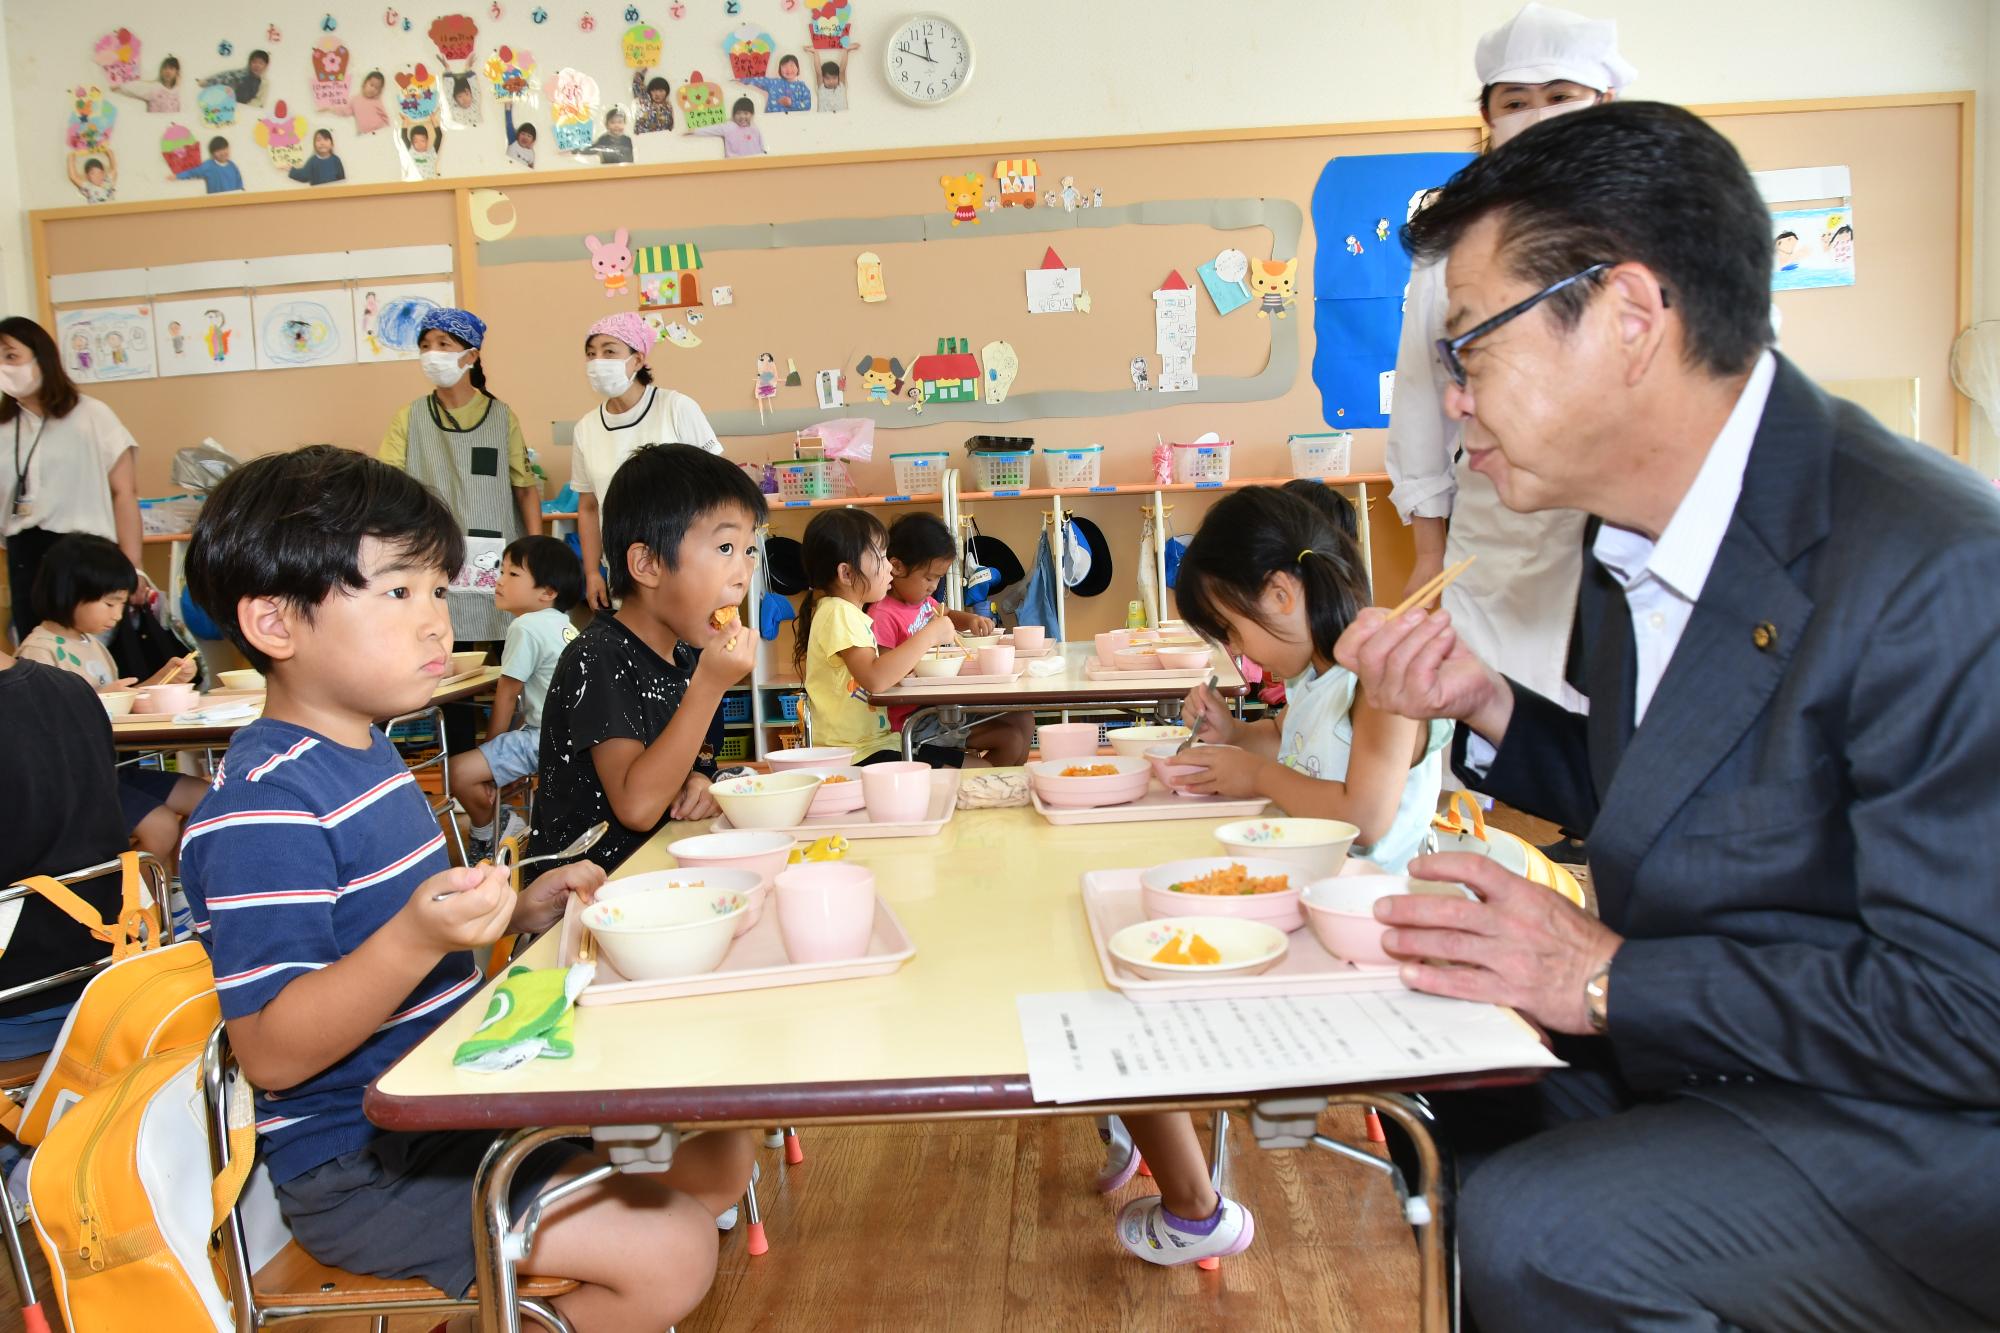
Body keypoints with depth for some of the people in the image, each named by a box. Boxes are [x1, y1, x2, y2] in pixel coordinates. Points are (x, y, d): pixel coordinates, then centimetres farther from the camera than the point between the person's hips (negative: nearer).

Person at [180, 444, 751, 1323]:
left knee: (718, 1160, 9)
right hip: (359, 1169, -9)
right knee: (670, 1253, -17)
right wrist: (418, 938, -40)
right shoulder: (265, 805, -22)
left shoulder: (361, 756, 9)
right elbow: (270, 1051, -26)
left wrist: (513, 913, 6)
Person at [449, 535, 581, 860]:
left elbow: (506, 695, -8)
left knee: (460, 771, -13)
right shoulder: (563, 624, 14)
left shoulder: (526, 627, -13)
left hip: (546, 738, -11)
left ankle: (486, 839, 8)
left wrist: (491, 746, 3)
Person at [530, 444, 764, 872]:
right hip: (589, 882, -8)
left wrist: (699, 782, -2)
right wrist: (710, 685, -25)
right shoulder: (598, 660, -16)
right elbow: (637, 807, -23)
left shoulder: (687, 654, 8)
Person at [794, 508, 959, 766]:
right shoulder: (838, 613, -15)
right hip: (853, 757, -10)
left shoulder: (852, 612, 18)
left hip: (877, 742, 10)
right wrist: (928, 636, -20)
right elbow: (875, 678, -28)